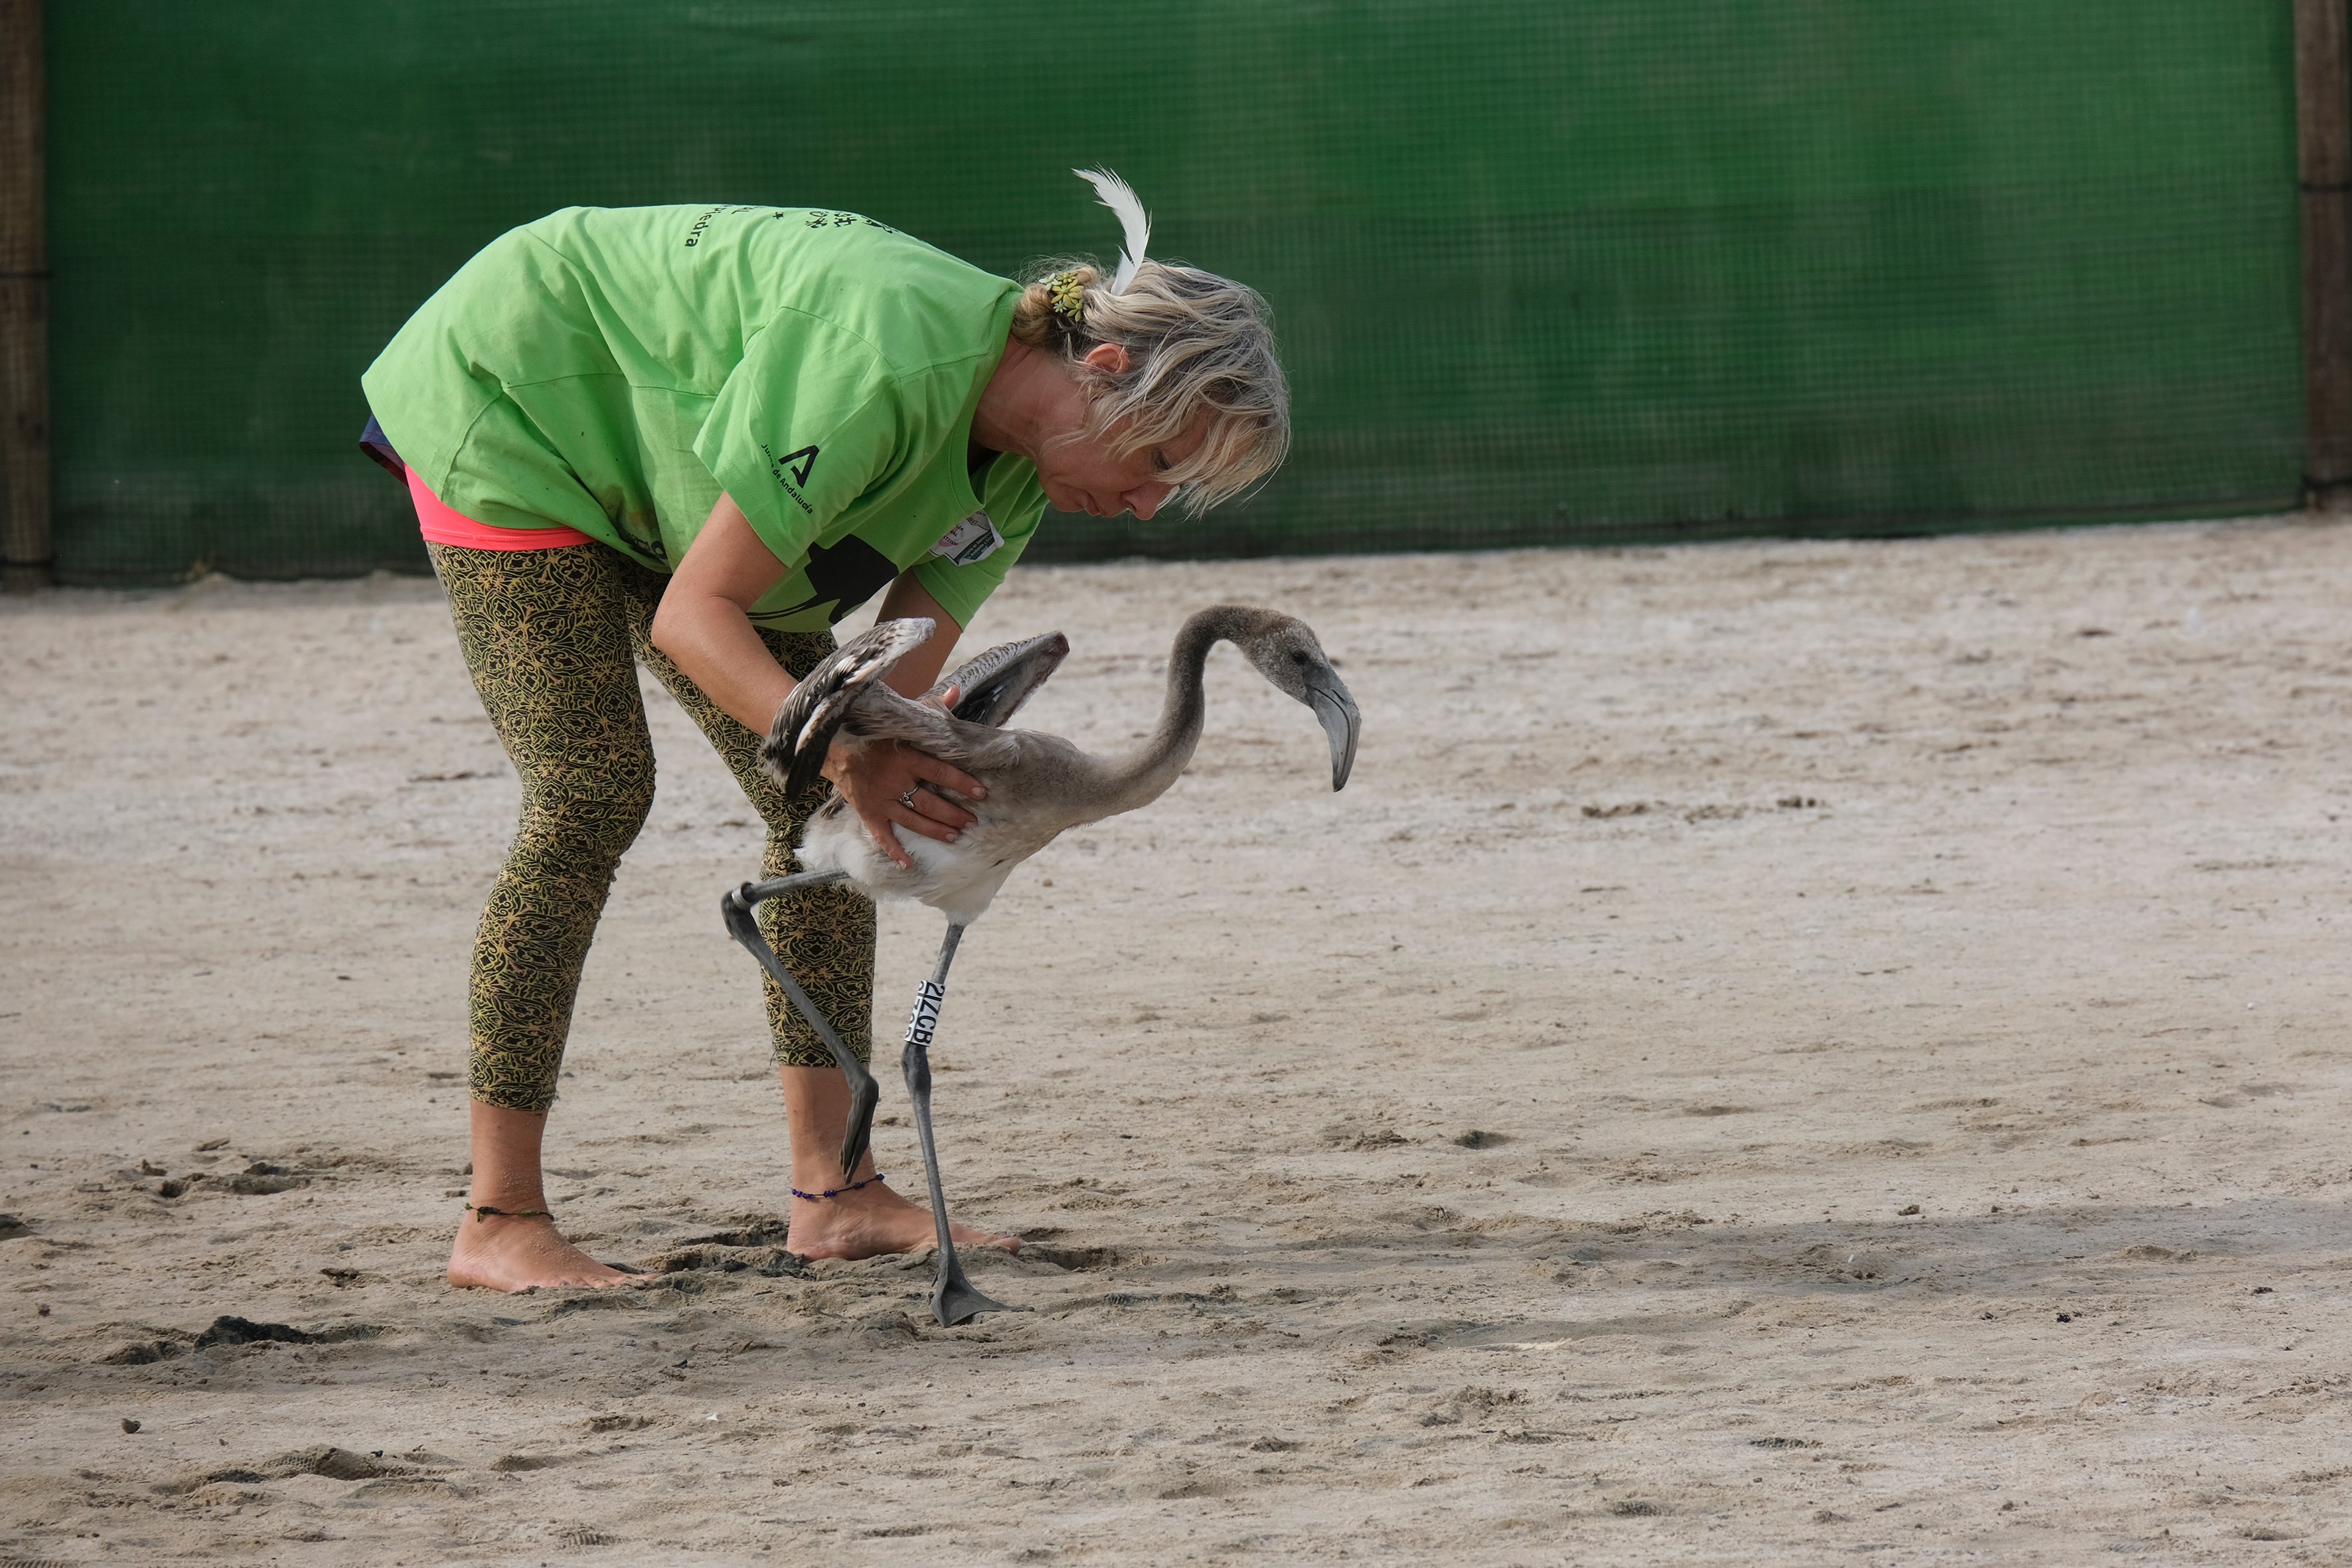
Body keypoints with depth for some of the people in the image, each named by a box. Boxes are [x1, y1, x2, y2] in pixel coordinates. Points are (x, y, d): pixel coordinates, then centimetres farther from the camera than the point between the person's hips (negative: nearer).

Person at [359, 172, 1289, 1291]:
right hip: (511, 404, -9)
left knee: (816, 803, 0)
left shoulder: (1015, 463, -10)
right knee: (592, 796, -18)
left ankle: (834, 1195, 2)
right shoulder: (885, 369, -37)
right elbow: (693, 613, -34)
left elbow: (900, 682, -13)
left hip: (655, 472, 9)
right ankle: (498, 1223, -13)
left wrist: (892, 764, -37)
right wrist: (846, 754, -48)